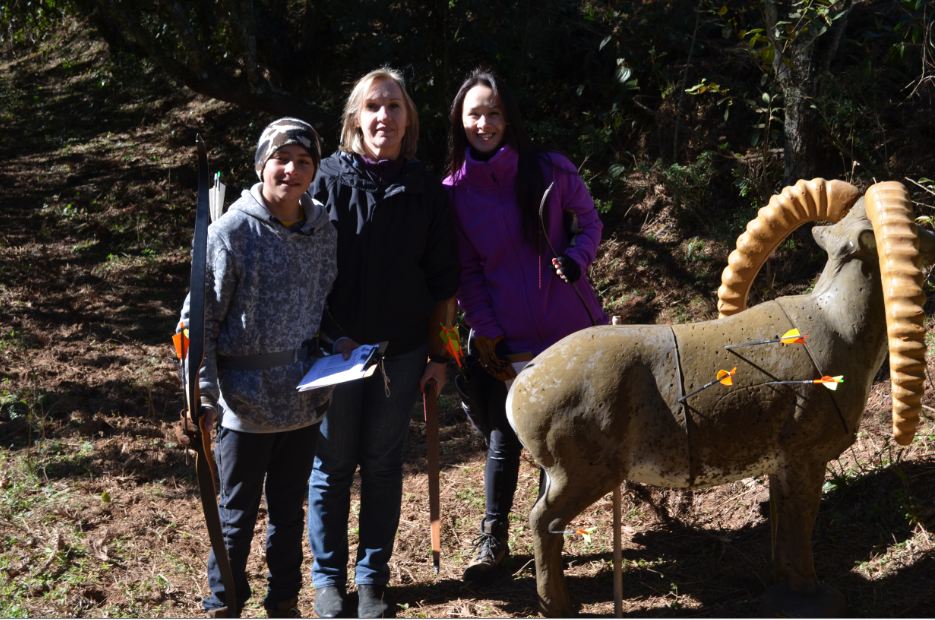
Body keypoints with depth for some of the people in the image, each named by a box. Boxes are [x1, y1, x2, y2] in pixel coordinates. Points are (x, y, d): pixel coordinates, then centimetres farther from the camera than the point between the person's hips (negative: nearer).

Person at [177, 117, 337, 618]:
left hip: (304, 402, 4)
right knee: (237, 515, 11)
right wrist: (204, 394, -14)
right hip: (245, 405, -4)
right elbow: (201, 318, -10)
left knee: (289, 510, 18)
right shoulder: (232, 231, -12)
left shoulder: (324, 230, 1)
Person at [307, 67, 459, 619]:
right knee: (333, 465, 9)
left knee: (383, 465, 11)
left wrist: (439, 355, 3)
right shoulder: (327, 179, -5)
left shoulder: (426, 191, 1)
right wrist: (329, 336, -13)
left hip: (402, 349, 2)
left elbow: (442, 281, 4)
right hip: (335, 347, -1)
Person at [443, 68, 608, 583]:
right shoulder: (455, 191, -1)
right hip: (505, 339, 0)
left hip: (568, 328, 0)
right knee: (503, 440, 6)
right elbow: (466, 270, 3)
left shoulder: (551, 171, -4)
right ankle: (493, 537, 24)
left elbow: (589, 222, 8)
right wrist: (484, 330, -4)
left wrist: (575, 258, -13)